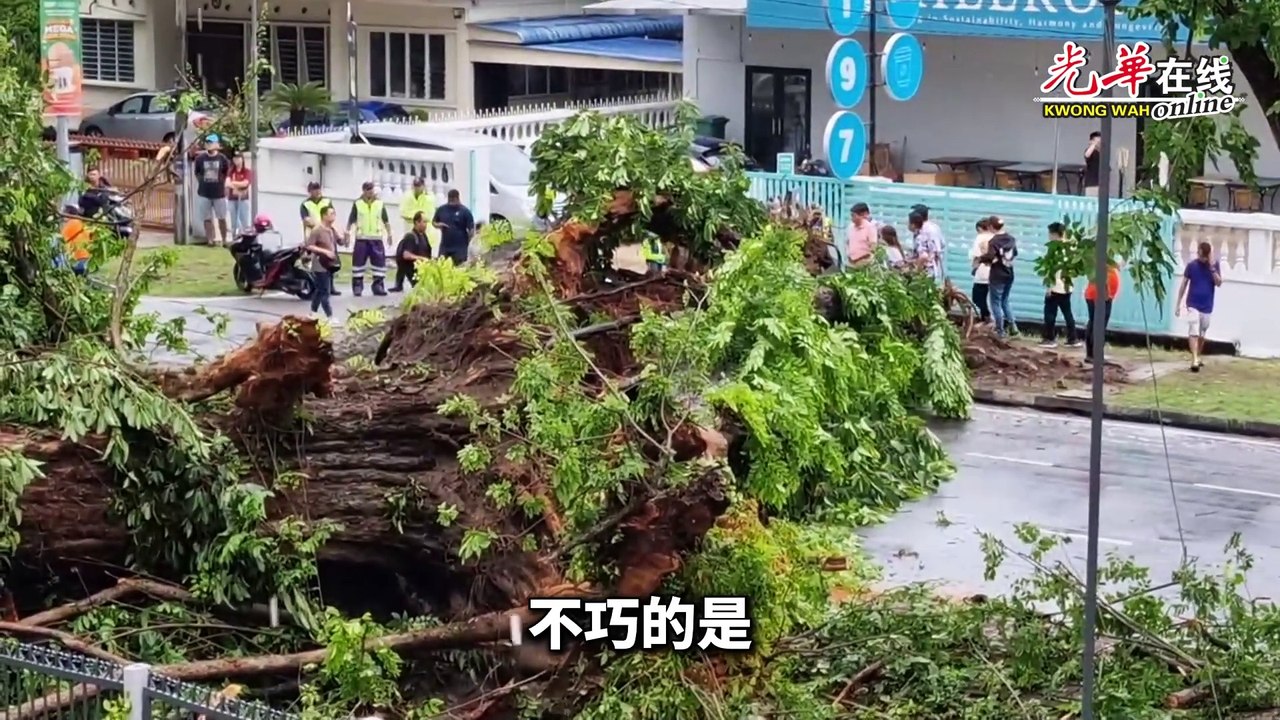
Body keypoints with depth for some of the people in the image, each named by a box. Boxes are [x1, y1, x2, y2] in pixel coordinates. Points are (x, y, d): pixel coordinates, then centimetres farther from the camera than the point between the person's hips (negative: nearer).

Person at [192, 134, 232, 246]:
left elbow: (226, 173, 8)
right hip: (204, 193, 0)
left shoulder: (222, 158, -6)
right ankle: (211, 239, 10)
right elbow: (197, 173, 8)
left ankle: (224, 239, 21)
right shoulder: (200, 158, -5)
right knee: (207, 218, 4)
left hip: (219, 193, 0)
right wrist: (203, 184, 6)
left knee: (222, 218, 9)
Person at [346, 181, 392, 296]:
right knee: (358, 262, 0)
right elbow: (351, 220, 3)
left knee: (380, 261, -1)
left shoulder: (380, 204, 6)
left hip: (377, 238, 2)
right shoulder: (357, 204, 1)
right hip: (361, 238, -2)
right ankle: (357, 287, 7)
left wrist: (389, 234, 9)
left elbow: (385, 221, 11)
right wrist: (347, 233, -3)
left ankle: (378, 286, 7)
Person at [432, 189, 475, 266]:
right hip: (444, 246, 4)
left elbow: (471, 229, -6)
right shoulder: (441, 209, 5)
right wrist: (438, 225, -5)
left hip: (459, 248, -4)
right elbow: (434, 221, 17)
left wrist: (468, 243, -7)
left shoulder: (465, 211, -7)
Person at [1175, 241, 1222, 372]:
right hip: (1192, 305, -2)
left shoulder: (1215, 265, -1)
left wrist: (1212, 268, -22)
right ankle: (1194, 360, -21)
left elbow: (1218, 283, -11)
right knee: (1193, 332, -13)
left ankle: (1198, 357, 31)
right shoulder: (1191, 265, -5)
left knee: (1202, 334, 14)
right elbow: (1184, 285, 0)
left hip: (1207, 306, 2)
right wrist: (1178, 304, 0)